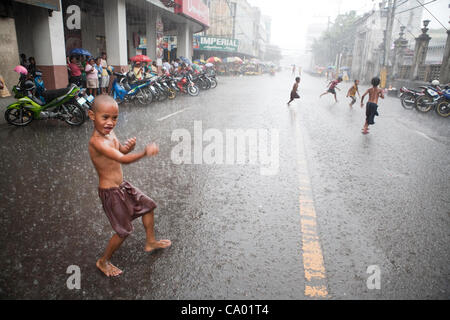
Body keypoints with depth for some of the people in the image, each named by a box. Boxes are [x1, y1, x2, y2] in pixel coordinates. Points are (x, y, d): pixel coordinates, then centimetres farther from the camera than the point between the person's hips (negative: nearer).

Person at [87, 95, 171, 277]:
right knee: (124, 231, 3)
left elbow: (121, 150, 14)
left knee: (148, 206, 21)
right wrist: (145, 152, -56)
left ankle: (150, 243, 42)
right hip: (110, 192, -9)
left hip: (122, 186, 9)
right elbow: (123, 159, -41)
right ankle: (103, 262, 28)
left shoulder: (109, 133, -1)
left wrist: (129, 147, -9)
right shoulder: (97, 142, -30)